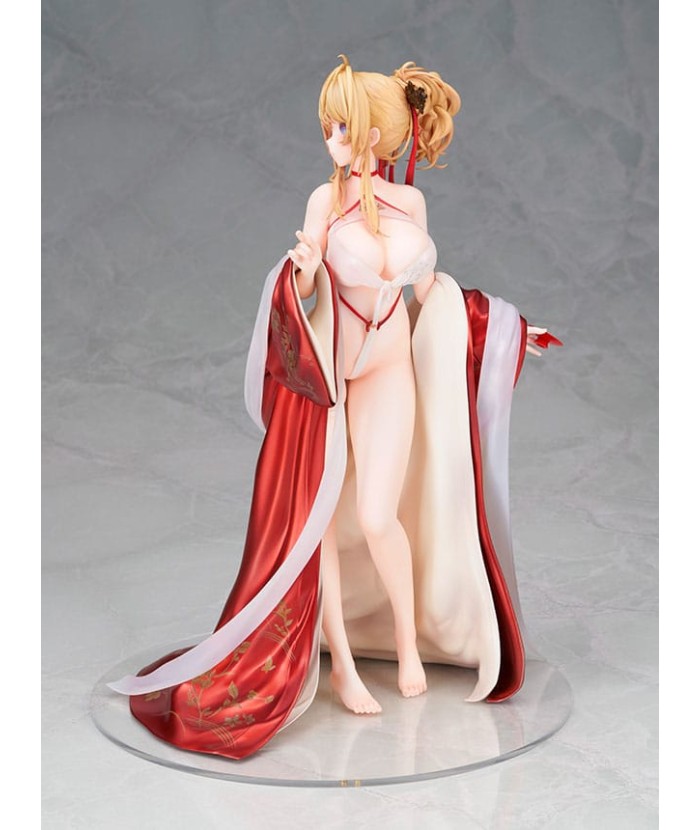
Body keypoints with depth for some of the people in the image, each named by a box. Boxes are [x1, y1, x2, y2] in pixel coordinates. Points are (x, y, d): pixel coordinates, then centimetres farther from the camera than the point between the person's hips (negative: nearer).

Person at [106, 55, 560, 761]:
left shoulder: (411, 201, 1)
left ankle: (409, 635, 17)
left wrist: (507, 327, 16)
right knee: (319, 512, -3)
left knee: (377, 516, -9)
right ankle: (341, 660, 10)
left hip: (390, 368, 1)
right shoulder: (326, 198, -7)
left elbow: (426, 286, 12)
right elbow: (302, 286, -7)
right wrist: (302, 268, -30)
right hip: (323, 364, -1)